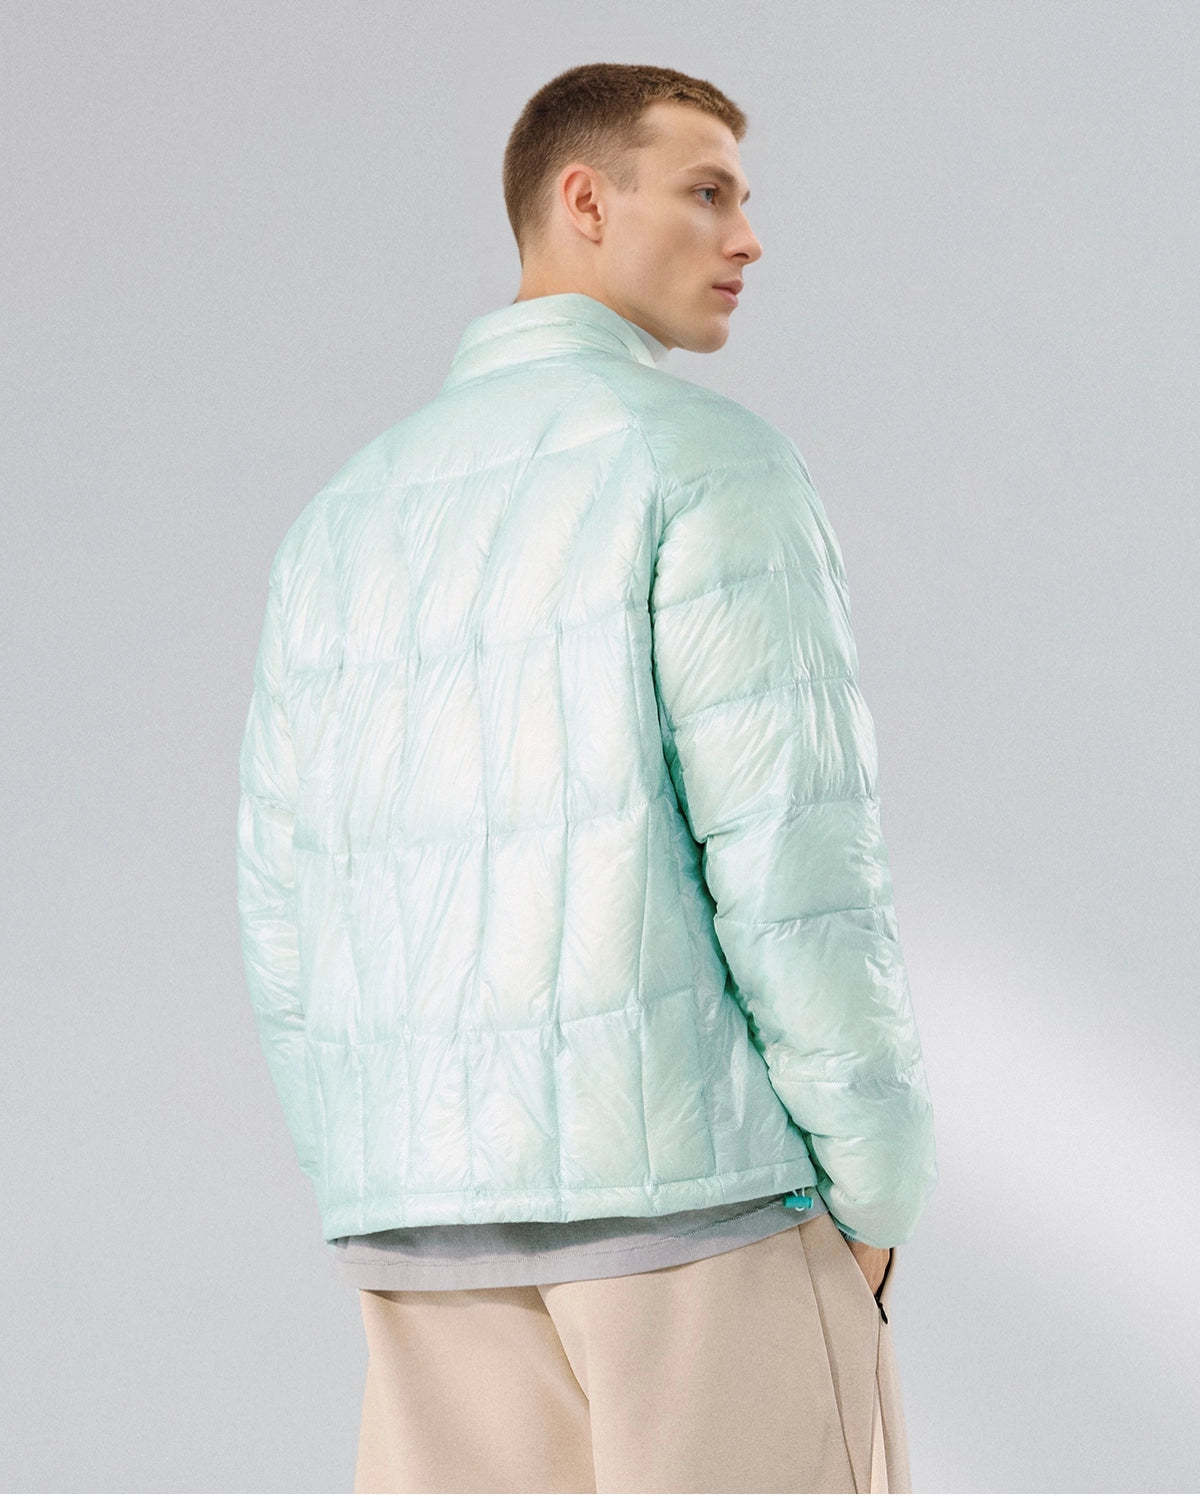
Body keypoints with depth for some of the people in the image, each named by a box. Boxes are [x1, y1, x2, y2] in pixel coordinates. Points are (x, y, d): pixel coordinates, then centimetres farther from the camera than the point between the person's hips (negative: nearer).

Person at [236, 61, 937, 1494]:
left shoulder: (348, 517, 15)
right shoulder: (713, 460, -7)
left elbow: (292, 908, 14)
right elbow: (790, 848, -15)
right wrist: (873, 1199, -5)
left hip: (443, 1194, 6)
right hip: (696, 1165, -6)